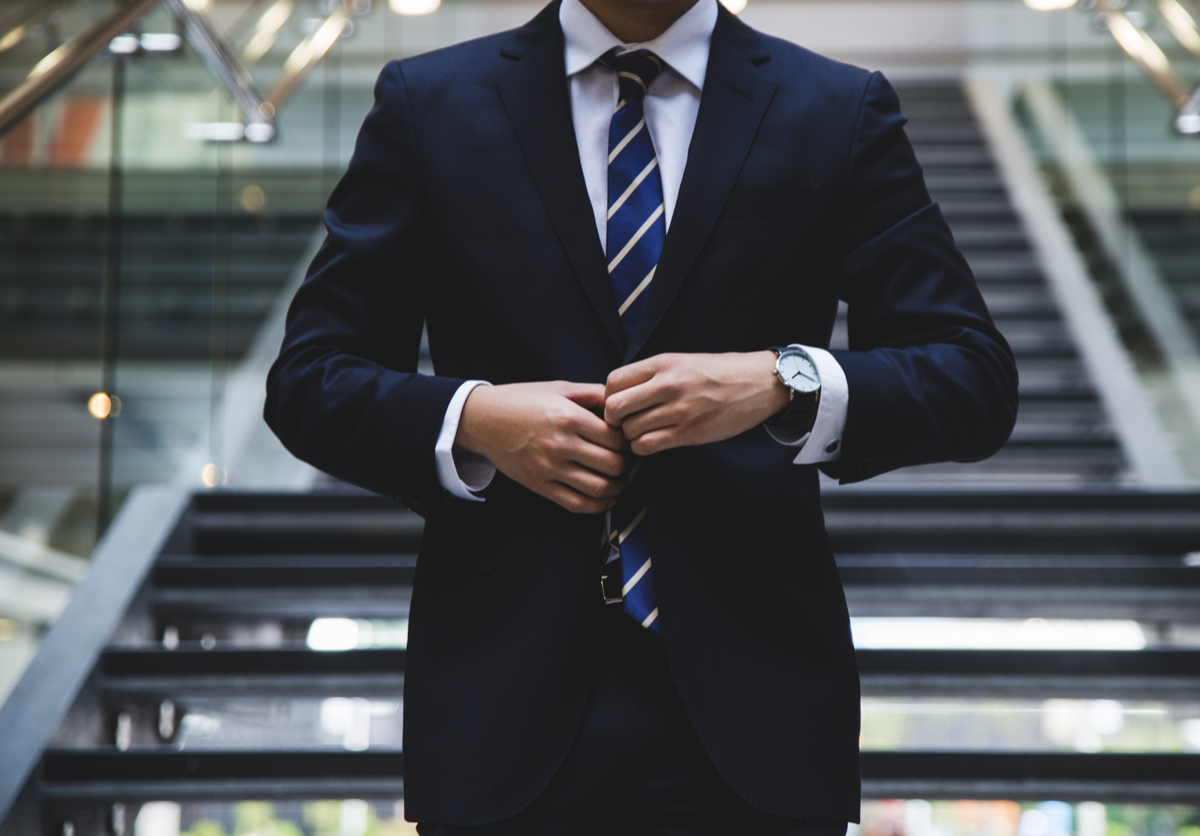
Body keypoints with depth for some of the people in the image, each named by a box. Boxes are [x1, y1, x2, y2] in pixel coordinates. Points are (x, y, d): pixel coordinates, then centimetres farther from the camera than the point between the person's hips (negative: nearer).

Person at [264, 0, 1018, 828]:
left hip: (752, 700, 0)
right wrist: (472, 419, -14)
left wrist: (784, 384, -18)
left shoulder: (842, 112, 4)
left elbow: (979, 382, -1)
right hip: (507, 705, 0)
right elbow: (309, 381, 5)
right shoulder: (429, 104, 5)